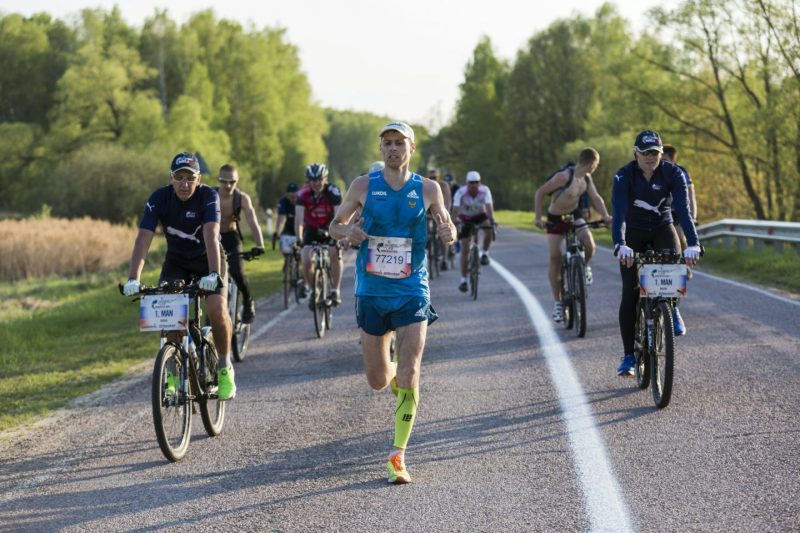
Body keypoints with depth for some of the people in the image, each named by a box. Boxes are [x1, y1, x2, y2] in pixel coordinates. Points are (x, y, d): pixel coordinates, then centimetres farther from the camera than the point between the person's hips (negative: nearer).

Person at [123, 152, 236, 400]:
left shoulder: (208, 196, -25)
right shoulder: (159, 198, -20)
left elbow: (211, 235, -38)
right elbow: (143, 238, -29)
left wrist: (213, 274, -53)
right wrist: (133, 278, -41)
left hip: (207, 259, -2)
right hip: (176, 261, 2)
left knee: (217, 309, -24)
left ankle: (225, 368, -2)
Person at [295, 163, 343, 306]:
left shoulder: (333, 192, -24)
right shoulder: (303, 194, -21)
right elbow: (299, 218, -28)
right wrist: (298, 239, -40)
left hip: (329, 228, -1)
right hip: (311, 229, 1)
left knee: (335, 254, -24)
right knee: (306, 261, -17)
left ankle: (335, 290, -13)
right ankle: (309, 286, 10)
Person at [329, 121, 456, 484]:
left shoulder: (427, 190, 0)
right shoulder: (363, 186, 0)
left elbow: (445, 224, 12)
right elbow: (335, 224, 9)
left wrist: (449, 233, -13)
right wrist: (347, 230, -15)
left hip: (412, 292, -1)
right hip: (371, 292, 1)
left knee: (409, 373, -13)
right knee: (378, 381, 7)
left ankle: (398, 456, -6)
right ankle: (393, 374, 46)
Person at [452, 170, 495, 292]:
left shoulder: (484, 190, -24)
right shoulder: (461, 193, -27)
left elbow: (489, 206, -35)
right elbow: (455, 209, -36)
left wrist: (491, 220, -51)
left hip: (480, 216, 1)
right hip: (465, 219, -1)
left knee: (489, 230, -32)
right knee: (464, 249, -6)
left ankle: (484, 253, -6)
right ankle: (463, 280, 1)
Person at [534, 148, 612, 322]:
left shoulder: (586, 178, -7)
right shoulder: (564, 176, -27)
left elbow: (596, 198, -1)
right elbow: (540, 192, -22)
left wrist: (606, 216, -18)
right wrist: (538, 217, -26)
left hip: (574, 215, 4)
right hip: (556, 219, -4)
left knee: (589, 245, -21)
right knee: (555, 258, -7)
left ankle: (584, 266, 15)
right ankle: (557, 302, 4)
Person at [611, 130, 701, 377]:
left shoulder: (672, 173, -19)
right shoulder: (624, 176, -22)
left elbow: (683, 210, -28)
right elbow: (618, 213, -33)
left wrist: (693, 244, -43)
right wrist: (620, 246, -50)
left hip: (662, 228, 1)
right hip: (633, 232, -1)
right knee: (630, 293, -9)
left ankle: (672, 308, -3)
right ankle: (629, 356, -2)